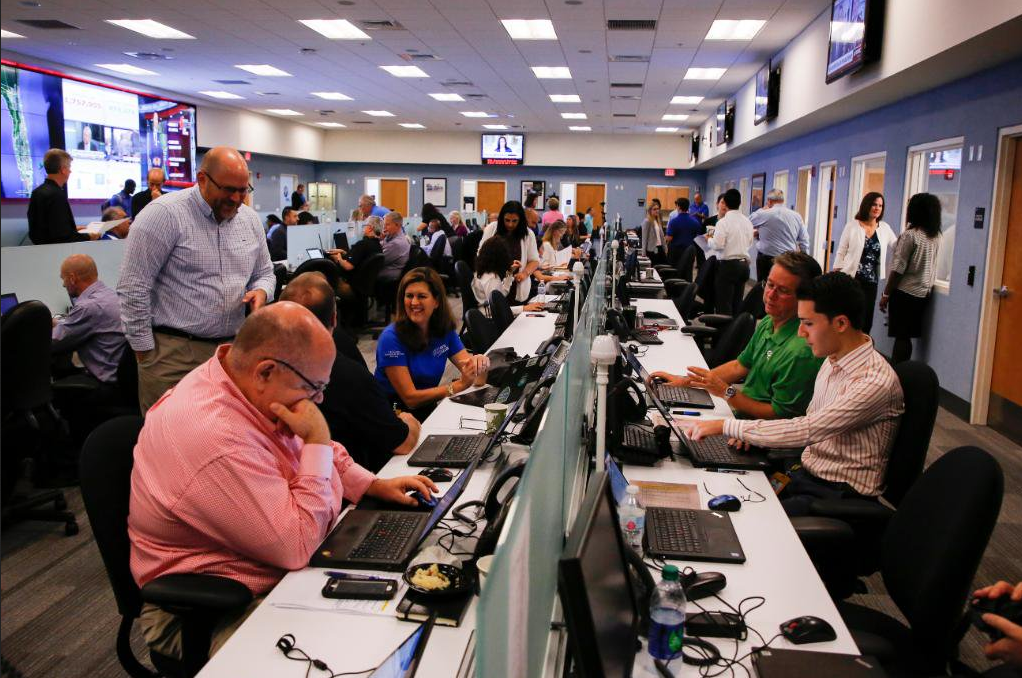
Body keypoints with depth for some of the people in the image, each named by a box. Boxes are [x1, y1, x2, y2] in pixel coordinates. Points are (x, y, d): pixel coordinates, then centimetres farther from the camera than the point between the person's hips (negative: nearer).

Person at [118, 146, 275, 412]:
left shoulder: (250, 219, 9)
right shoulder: (164, 214, -11)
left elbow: (264, 273, 21)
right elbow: (133, 288, -12)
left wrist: (260, 291, -3)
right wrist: (145, 352, -10)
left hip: (233, 350, 6)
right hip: (174, 353, -5)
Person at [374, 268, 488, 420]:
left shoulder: (445, 330, 2)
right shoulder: (391, 338, -16)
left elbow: (471, 373, -3)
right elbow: (410, 398, -18)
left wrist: (479, 362, -26)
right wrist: (459, 385, -25)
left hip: (428, 410, 6)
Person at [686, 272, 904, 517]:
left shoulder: (876, 382, -22)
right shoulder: (833, 360, 6)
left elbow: (806, 431, -27)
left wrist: (725, 426, -23)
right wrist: (757, 435, -1)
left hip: (840, 496, -8)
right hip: (805, 471, 8)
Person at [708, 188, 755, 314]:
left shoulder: (723, 222, -12)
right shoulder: (747, 221, 8)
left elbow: (718, 245, -17)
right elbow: (749, 243, 16)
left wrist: (709, 238, 1)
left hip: (728, 265, -7)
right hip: (744, 264, 7)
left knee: (724, 304, -3)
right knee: (737, 303, 11)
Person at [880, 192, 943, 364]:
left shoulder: (909, 235, -13)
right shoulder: (936, 237, 8)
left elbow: (898, 269, -14)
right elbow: (929, 266, 12)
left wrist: (886, 294, -9)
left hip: (905, 292, -7)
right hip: (923, 292, 7)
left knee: (901, 337, -4)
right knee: (906, 336, 11)